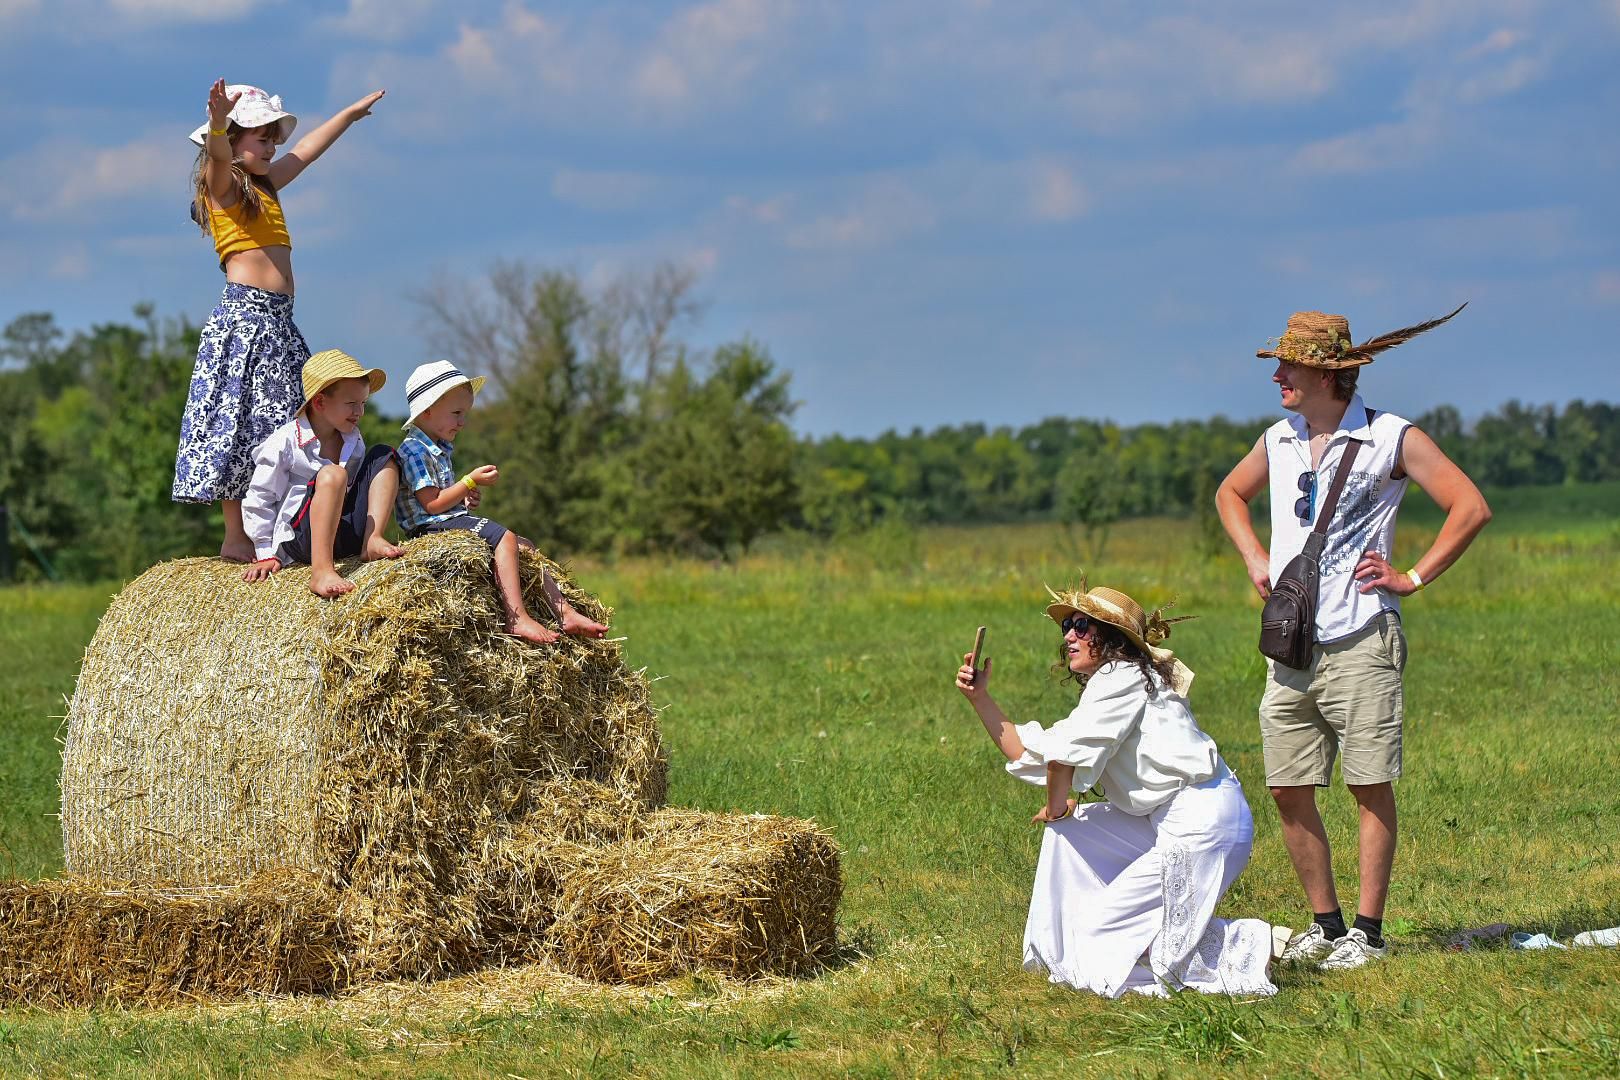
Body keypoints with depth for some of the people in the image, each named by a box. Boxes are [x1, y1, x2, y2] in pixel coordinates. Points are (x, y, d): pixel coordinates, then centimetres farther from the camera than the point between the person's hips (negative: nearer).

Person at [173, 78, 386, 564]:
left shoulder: (266, 186, 21)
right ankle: (236, 538, -7)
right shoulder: (224, 187, -3)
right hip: (243, 316, -9)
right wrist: (218, 120, -48)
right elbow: (218, 154, -26)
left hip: (277, 322, 9)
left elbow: (304, 152, 36)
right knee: (239, 423, -8)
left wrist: (351, 113, 48)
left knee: (271, 425, 6)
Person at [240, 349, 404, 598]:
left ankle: (372, 542, -15)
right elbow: (259, 501, -4)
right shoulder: (284, 443, -9)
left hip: (348, 535, 7)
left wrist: (368, 534, 18)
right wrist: (266, 555, -5)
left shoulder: (353, 440, 13)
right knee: (332, 474, -34)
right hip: (298, 537, -7)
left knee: (383, 457, 3)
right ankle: (321, 571, -46)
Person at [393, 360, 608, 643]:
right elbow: (431, 504, -20)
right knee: (505, 538, -25)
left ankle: (565, 614, 3)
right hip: (431, 526, -11)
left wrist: (465, 499, 8)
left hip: (452, 521, 11)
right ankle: (517, 618, -32)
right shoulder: (414, 450, -14)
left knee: (524, 547, 6)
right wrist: (470, 482, -17)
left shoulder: (438, 449, 19)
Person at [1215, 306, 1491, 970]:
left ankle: (1367, 930, 2)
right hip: (1289, 645, 6)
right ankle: (1324, 924, 15)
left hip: (1361, 641, -5)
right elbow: (1230, 494, 31)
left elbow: (1471, 508, -4)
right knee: (1288, 791, 4)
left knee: (1370, 788, -3)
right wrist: (1254, 557, 16)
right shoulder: (1279, 441, 12)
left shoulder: (1391, 439, -4)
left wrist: (1413, 578, -6)